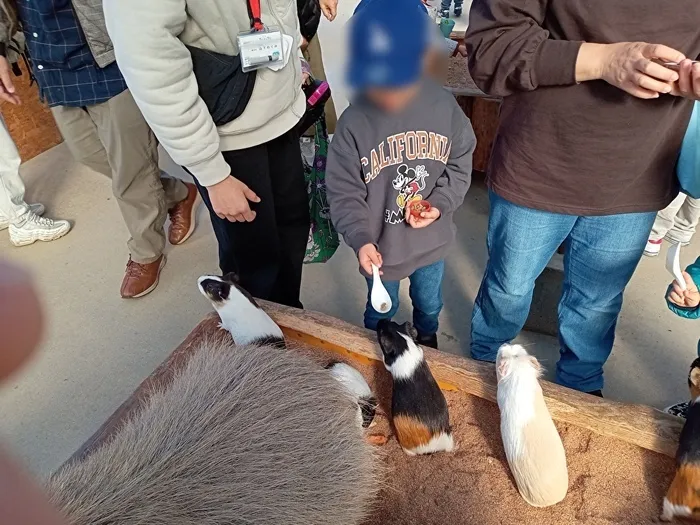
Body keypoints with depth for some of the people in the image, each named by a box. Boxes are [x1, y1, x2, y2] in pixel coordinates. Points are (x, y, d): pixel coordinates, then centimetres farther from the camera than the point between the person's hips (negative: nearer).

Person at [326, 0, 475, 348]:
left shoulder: (444, 106, -14)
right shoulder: (353, 124, -21)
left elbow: (460, 163, -2)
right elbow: (343, 193, -16)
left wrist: (440, 204, -17)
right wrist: (360, 239, -28)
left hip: (432, 241, 3)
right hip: (380, 247, -2)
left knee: (429, 303, 29)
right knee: (381, 312, 22)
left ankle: (427, 336, 61)